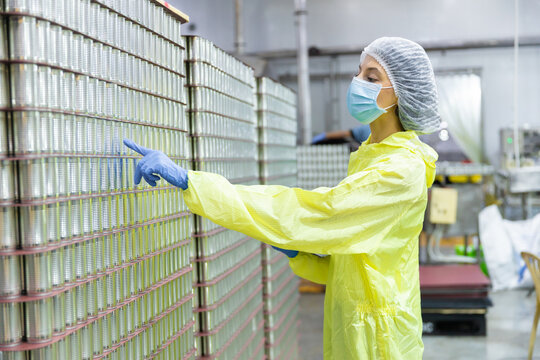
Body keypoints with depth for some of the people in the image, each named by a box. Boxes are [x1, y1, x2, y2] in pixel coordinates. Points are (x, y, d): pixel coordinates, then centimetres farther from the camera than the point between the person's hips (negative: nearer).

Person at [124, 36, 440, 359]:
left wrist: (187, 179, -30)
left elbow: (296, 213, -28)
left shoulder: (402, 171, -20)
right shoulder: (370, 159, 10)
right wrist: (297, 253, -5)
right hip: (348, 333, 8)